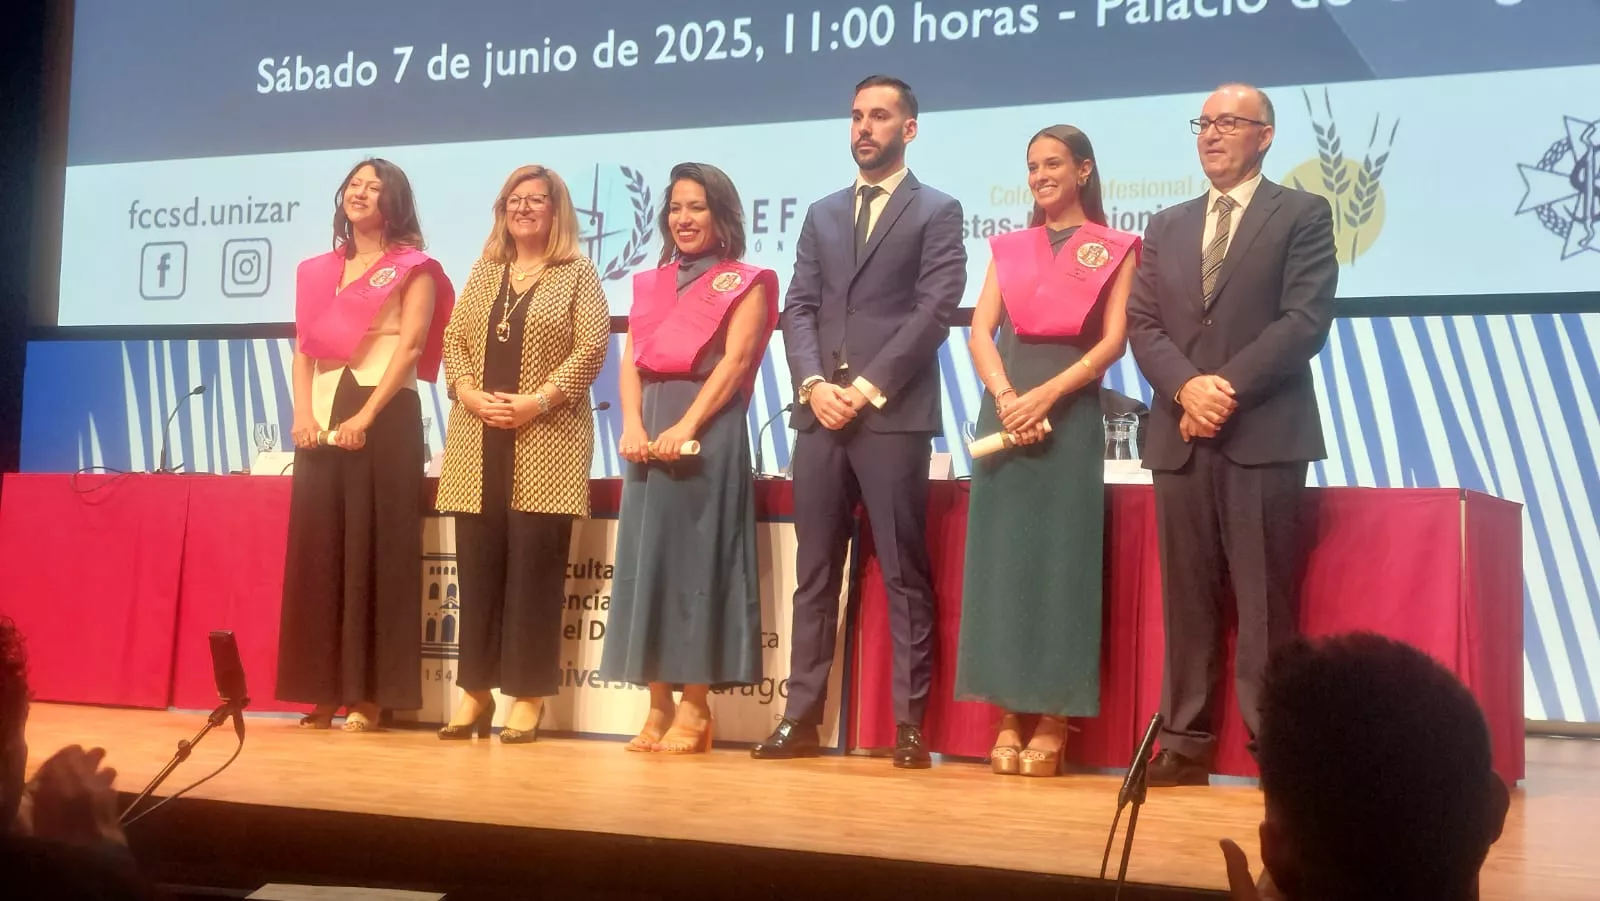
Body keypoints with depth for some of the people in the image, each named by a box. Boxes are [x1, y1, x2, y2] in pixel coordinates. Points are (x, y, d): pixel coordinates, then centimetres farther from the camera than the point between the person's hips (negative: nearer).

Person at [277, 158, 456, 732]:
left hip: (385, 416, -5)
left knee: (373, 548, -6)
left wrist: (366, 416, -17)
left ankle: (369, 695, -2)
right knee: (317, 548, 2)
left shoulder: (412, 268, 3)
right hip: (322, 418, 6)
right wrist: (303, 413, -3)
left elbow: (411, 346, -8)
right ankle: (323, 691, 8)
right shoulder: (320, 270, 19)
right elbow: (304, 347, 14)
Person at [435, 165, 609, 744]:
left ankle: (528, 695, 2)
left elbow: (591, 349, -7)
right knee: (477, 564, 4)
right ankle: (475, 689, 12)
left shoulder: (578, 274, 3)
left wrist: (537, 401, -15)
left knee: (534, 566, -4)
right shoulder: (483, 272, 17)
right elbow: (453, 340, 12)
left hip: (547, 442, -4)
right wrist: (468, 393, -6)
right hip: (478, 441, 4)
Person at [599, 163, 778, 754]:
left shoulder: (743, 284, 3)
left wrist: (686, 426, -20)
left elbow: (735, 361, -9)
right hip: (650, 431, 6)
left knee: (697, 558, -6)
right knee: (648, 557, 3)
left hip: (707, 432, -5)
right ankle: (658, 706, 9)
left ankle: (695, 709, 0)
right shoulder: (651, 284, 19)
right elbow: (631, 360, 10)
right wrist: (632, 425, -7)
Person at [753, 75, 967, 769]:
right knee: (814, 576, 6)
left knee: (905, 576, -2)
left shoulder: (937, 212, 5)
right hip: (820, 415, 5)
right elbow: (798, 309, 12)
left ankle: (910, 723, 2)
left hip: (894, 415, -5)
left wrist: (868, 386, -12)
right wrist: (813, 384, -5)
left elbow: (935, 309, -6)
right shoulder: (822, 215, 20)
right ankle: (802, 717, 11)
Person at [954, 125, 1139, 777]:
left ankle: (1053, 722, 4)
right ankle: (1010, 717, 7)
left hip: (1070, 413, -3)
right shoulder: (1010, 247, 16)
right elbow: (980, 332, 5)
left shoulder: (1114, 250, 6)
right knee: (1001, 556, 1)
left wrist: (1047, 393, -16)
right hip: (1004, 409, 3)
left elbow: (1113, 340, -4)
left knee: (1061, 559, -3)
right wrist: (1006, 397, -12)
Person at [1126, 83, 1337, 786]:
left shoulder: (1303, 214, 6)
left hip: (1264, 434, -4)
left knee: (1266, 602, -4)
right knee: (1186, 601, 5)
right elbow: (1142, 325, 9)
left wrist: (1229, 387, -13)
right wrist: (1187, 387, -9)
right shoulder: (1166, 227, 19)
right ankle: (1186, 744, 10)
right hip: (1180, 436, 4)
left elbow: (1306, 320, -6)